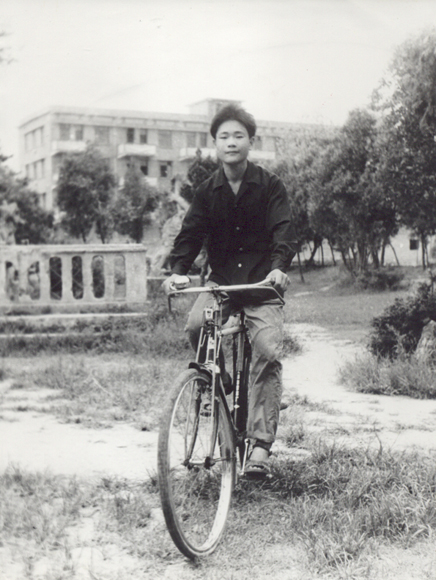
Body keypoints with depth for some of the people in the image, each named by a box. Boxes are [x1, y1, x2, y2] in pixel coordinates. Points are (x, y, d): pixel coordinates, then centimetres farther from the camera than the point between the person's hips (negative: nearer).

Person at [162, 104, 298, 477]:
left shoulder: (270, 186, -2)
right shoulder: (208, 191, 5)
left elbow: (283, 230, -12)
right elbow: (191, 232, -2)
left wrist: (279, 267, -31)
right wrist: (178, 271, -20)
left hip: (262, 284, -2)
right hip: (221, 280, 2)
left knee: (268, 354, -17)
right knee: (196, 324, -26)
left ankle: (261, 445, -14)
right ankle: (217, 379, 5)